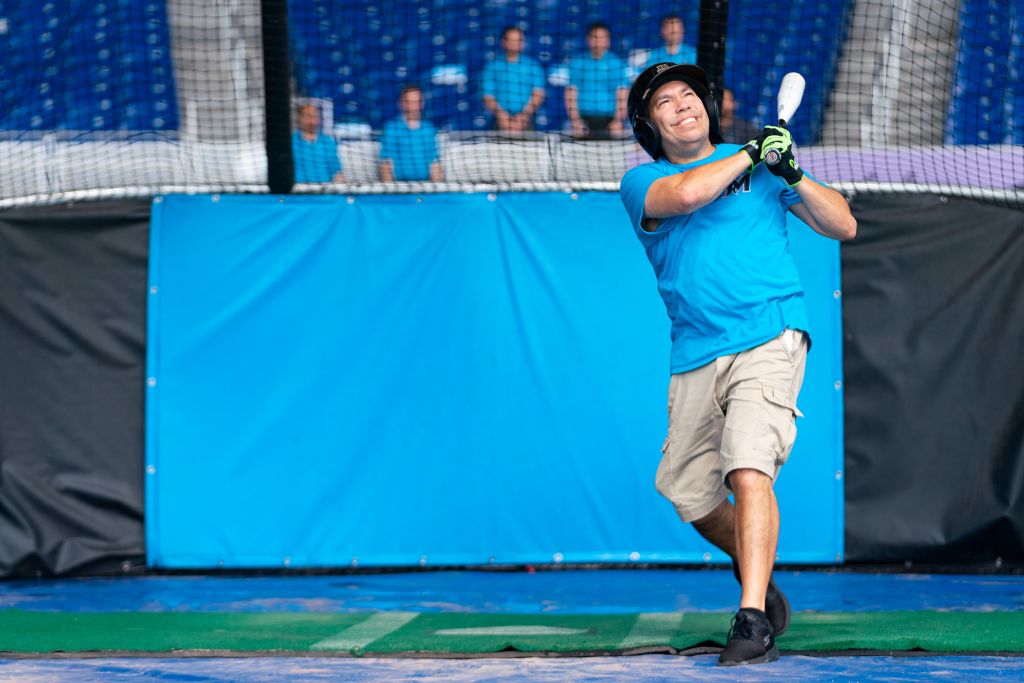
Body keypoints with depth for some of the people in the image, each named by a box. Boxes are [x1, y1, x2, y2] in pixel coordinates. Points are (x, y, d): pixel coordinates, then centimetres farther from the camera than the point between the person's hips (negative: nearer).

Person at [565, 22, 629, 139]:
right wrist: (575, 120, -8)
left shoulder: (617, 64, 8)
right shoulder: (576, 63, 10)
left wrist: (618, 120, -12)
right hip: (584, 120, 0)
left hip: (609, 121, 0)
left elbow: (622, 97, 2)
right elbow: (571, 95, 5)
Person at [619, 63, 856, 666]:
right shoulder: (642, 182, 8)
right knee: (691, 497, 10)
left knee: (748, 471, -23)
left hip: (769, 339, -3)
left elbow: (843, 226, 10)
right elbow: (686, 193, -16)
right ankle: (760, 580, 36)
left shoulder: (761, 165, 12)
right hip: (696, 360, 3)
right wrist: (752, 154, -6)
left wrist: (793, 174, -4)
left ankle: (754, 619, -26)